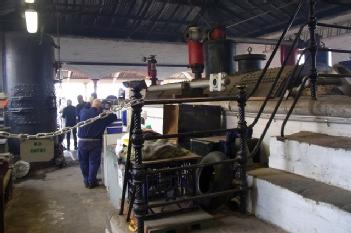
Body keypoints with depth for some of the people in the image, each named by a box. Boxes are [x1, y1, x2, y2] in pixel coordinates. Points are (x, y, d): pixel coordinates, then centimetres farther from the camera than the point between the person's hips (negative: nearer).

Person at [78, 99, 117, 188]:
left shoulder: (83, 112, 0)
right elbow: (114, 117, 5)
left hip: (82, 141, 2)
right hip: (95, 142, -2)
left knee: (83, 162, 15)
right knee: (93, 162, 8)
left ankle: (86, 181, 24)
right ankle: (91, 182, 16)